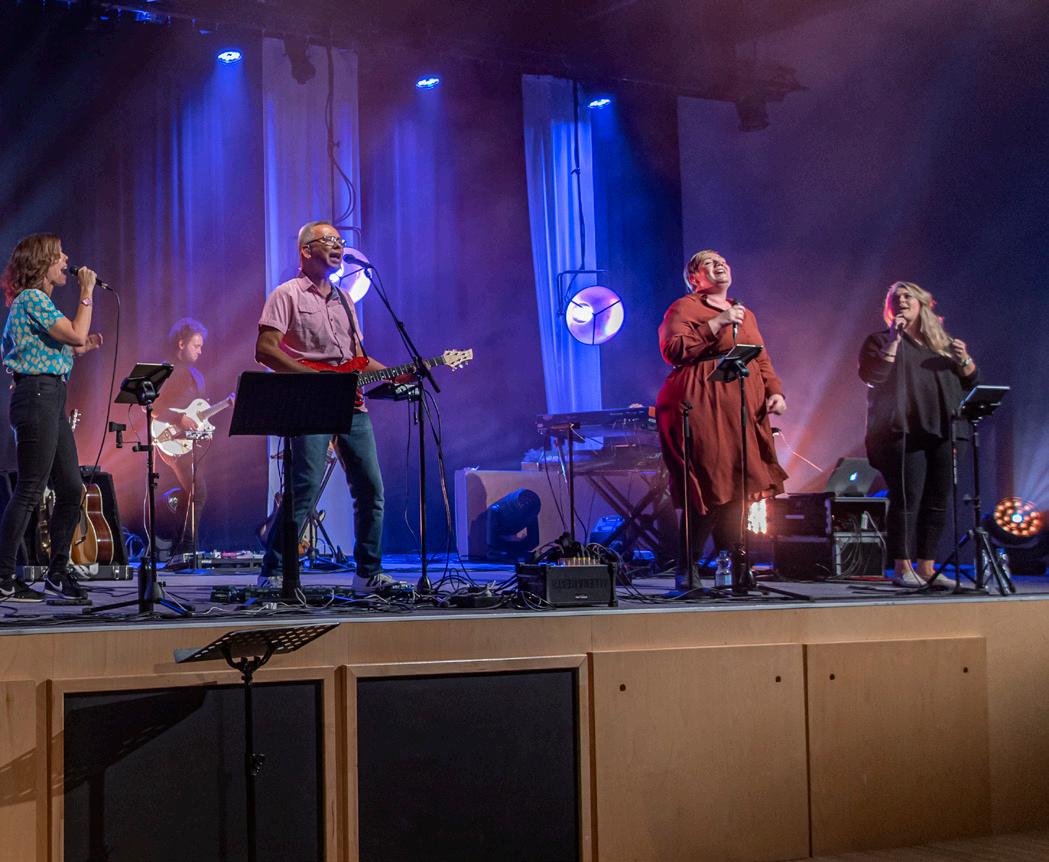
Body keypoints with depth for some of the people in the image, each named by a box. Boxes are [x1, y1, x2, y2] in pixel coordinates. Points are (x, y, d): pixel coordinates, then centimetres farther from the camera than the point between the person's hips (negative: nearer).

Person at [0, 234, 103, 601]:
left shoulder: (36, 301, 21)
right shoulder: (32, 299, -9)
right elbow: (76, 334, -17)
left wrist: (78, 349, 15)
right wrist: (87, 293, -8)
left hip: (52, 399, 10)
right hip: (36, 395, -10)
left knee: (71, 488, 9)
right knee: (30, 490, -8)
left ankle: (58, 571, 17)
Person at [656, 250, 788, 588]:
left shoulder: (745, 313, 25)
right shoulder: (683, 308, 3)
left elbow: (762, 359, 24)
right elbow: (673, 350, -11)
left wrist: (774, 391, 7)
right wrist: (716, 325, -13)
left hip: (743, 409, 7)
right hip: (701, 407, -7)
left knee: (735, 488, 2)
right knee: (709, 488, -14)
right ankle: (687, 571, -7)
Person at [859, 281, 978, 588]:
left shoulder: (943, 343, 20)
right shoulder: (881, 341, 9)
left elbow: (970, 382, 19)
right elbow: (873, 376, -8)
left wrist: (964, 361, -1)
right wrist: (893, 340, -12)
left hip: (940, 433, 5)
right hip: (902, 433, -5)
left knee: (937, 500, 4)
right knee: (906, 499, -11)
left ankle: (926, 567, 11)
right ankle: (902, 568, -6)